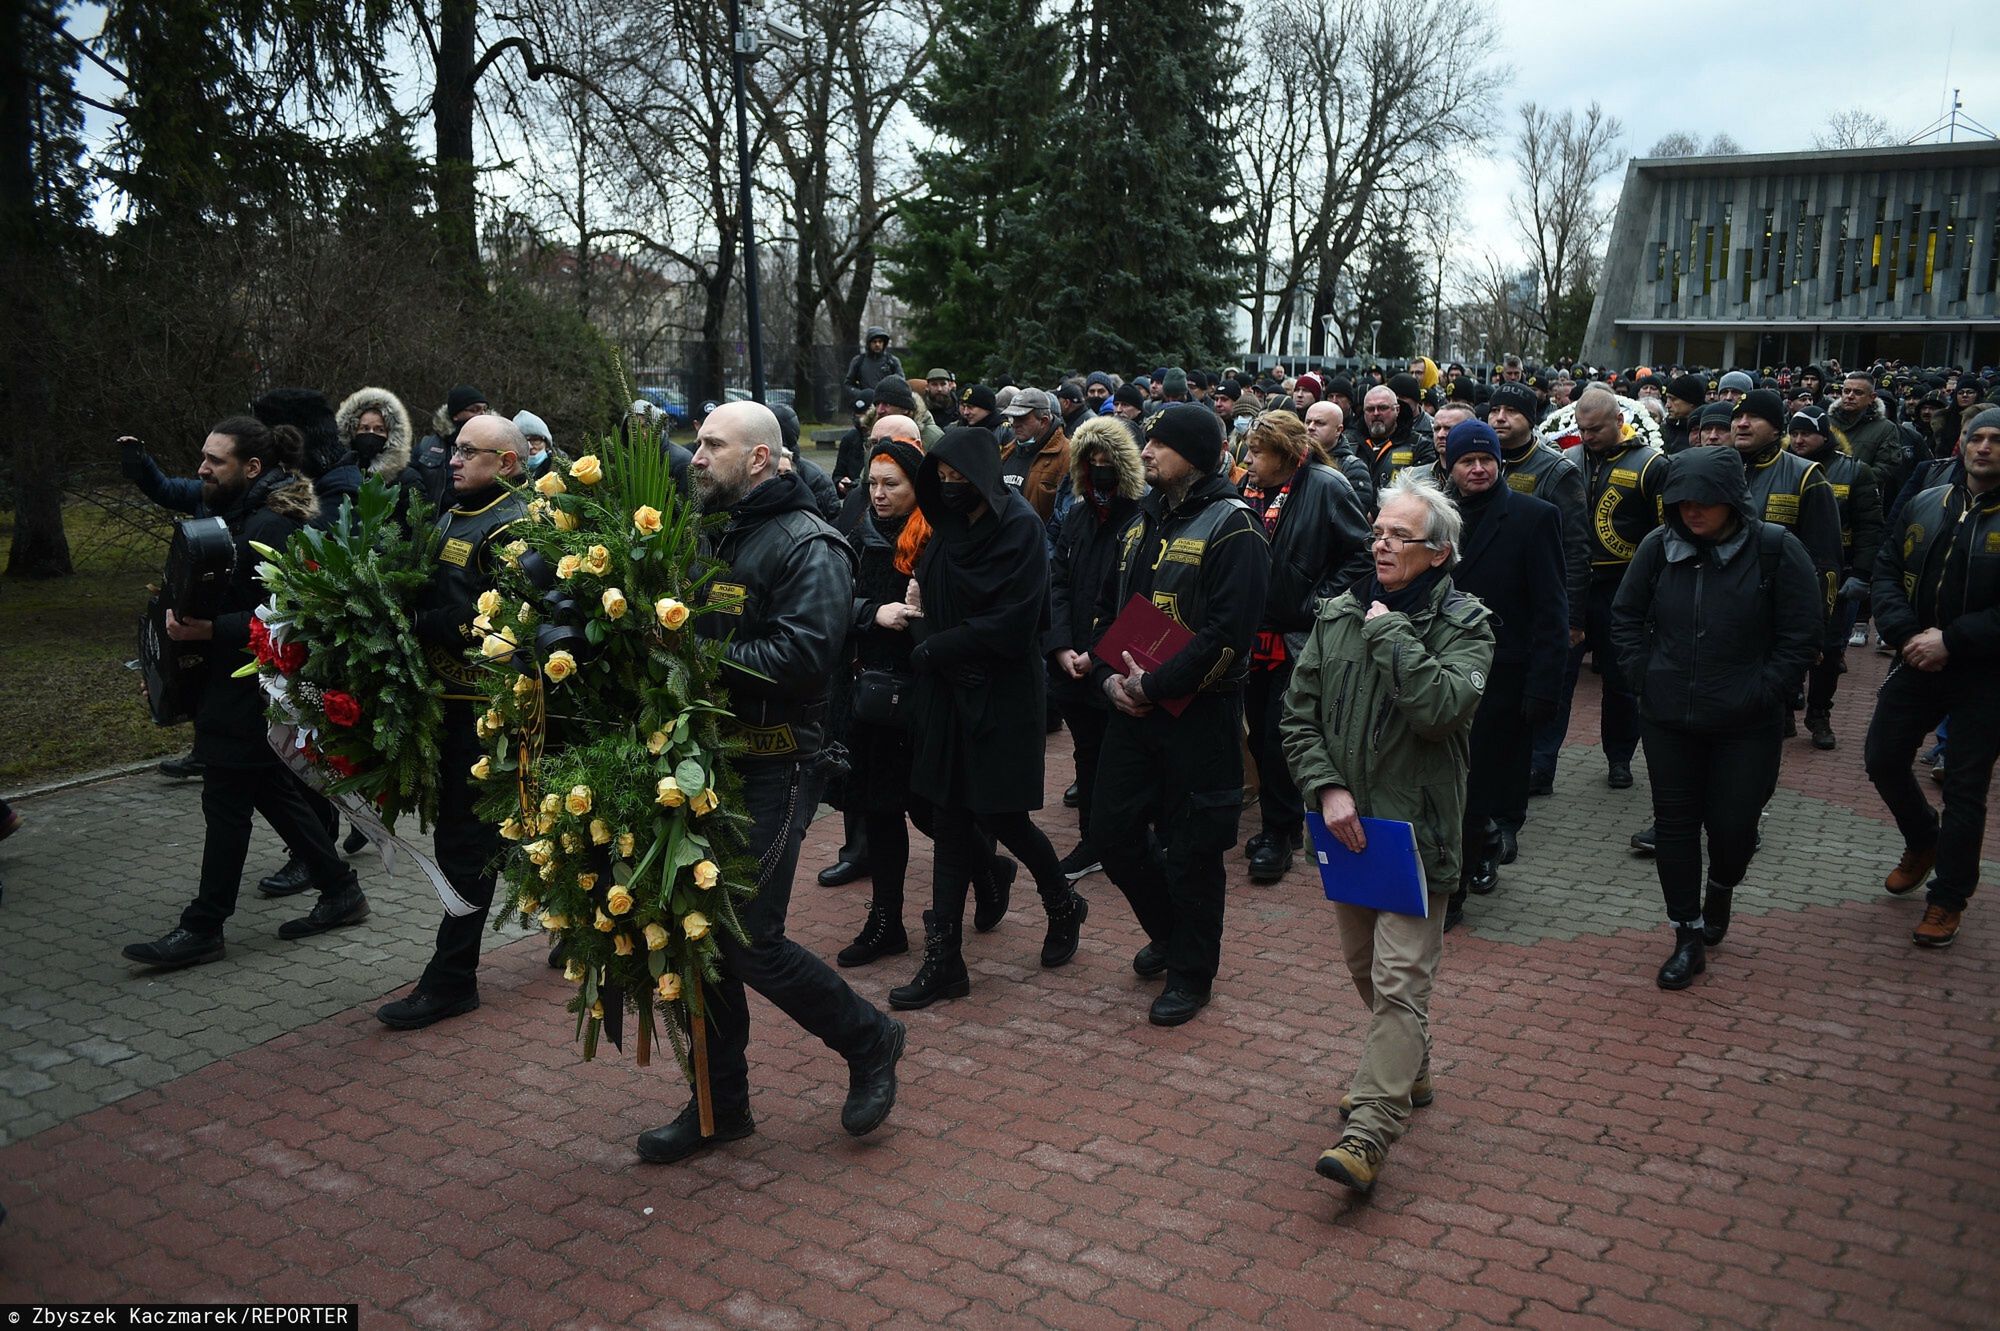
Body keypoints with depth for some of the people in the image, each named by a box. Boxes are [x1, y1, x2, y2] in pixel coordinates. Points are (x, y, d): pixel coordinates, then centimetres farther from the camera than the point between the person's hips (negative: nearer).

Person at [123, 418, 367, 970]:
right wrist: (183, 615, 8)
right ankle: (340, 892, 25)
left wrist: (211, 630, -28)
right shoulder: (232, 515, 12)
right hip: (231, 686, 10)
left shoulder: (271, 527, -19)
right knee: (277, 792, 15)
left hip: (248, 691, -10)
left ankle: (203, 928, 10)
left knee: (226, 805, -1)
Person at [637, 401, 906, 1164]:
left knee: (752, 943, -6)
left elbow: (806, 655, -25)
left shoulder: (808, 545, -11)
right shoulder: (712, 535, 15)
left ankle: (869, 1041, 20)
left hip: (772, 770, -8)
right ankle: (721, 1104, 27)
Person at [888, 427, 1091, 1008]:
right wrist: (919, 615, -8)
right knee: (951, 818, 6)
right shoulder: (948, 525, 9)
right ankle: (943, 959, 11)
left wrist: (932, 649, -13)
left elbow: (1012, 623, -19)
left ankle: (1063, 904, 31)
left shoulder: (1018, 526, -13)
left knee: (999, 812, 1)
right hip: (948, 689, 6)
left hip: (999, 693, -6)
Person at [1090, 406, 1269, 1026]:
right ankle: (1169, 930, 36)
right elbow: (1110, 609, 16)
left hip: (1200, 714, -7)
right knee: (1111, 829, 11)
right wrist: (1108, 677, -1)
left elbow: (1228, 631, -21)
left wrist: (1155, 685, -20)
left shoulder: (1231, 526, -13)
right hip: (1132, 707, 8)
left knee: (1191, 848, 3)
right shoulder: (1141, 522, 12)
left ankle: (1192, 971, 22)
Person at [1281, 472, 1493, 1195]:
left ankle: (1370, 1130, -7)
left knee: (1400, 981, -9)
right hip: (1346, 825, 6)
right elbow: (1299, 714, 5)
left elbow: (1442, 707, -25)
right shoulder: (1338, 615, 5)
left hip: (1416, 829, -5)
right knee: (1365, 967, 19)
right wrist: (1327, 787, -9)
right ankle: (1406, 1074, 41)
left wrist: (1390, 633, -17)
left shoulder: (1464, 624, -7)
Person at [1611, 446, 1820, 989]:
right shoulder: (1659, 546, -4)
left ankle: (1720, 891, 39)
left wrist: (1758, 693, -11)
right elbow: (1625, 617, 9)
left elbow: (1801, 637, -6)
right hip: (1667, 718, 2)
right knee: (1674, 822, 6)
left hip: (1747, 725, -2)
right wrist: (1643, 675, 0)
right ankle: (1688, 938, 19)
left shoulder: (1775, 550, -10)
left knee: (1732, 823, 4)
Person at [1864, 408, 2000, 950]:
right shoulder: (1924, 506, 4)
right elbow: (1886, 572, 3)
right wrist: (1907, 635, -12)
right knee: (1884, 761, 11)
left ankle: (1949, 897, 19)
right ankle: (1922, 843, 39)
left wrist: (1951, 641, -22)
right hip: (1916, 663, 5)